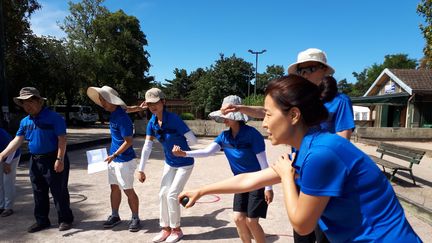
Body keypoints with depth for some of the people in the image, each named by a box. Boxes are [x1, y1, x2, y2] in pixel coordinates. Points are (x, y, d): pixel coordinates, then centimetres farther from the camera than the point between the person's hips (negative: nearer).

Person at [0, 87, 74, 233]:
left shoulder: (53, 117, -12)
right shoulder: (25, 121, 10)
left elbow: (62, 139, -16)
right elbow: (17, 140, 8)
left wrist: (60, 159, -22)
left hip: (53, 160, -7)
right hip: (35, 161, 7)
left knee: (59, 192, 1)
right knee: (39, 193, 16)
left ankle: (65, 220, 15)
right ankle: (42, 221, 30)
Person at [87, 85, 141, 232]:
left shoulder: (122, 118, -22)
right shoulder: (113, 113, 5)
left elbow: (129, 141, -22)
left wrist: (114, 155, -21)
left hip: (124, 160, -9)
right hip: (114, 159, 9)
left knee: (128, 190, 1)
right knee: (114, 188, 15)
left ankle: (135, 219, 15)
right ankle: (115, 216, 28)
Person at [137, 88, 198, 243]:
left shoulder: (173, 119, -27)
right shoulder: (152, 122, -7)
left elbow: (193, 140, -27)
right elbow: (147, 147, -4)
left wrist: (180, 146, -7)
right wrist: (141, 169, -5)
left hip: (184, 164, -6)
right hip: (169, 164, 6)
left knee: (172, 195, -7)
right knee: (162, 194, 6)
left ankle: (176, 229, 16)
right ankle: (166, 228, 25)